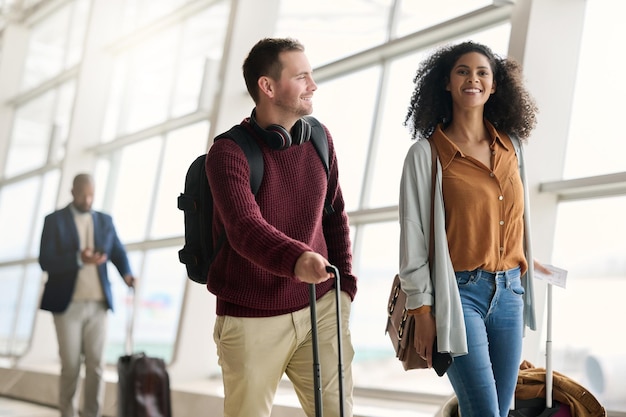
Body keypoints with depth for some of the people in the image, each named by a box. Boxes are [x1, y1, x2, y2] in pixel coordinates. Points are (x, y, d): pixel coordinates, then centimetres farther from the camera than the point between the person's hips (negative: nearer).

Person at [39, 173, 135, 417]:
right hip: (68, 304, -3)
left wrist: (126, 274, -17)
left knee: (96, 364, -2)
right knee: (70, 365, -2)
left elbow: (118, 252, 6)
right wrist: (79, 259, -24)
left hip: (98, 304, 3)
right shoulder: (55, 220, 1)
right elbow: (46, 261, -9)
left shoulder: (105, 221, 12)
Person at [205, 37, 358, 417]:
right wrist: (296, 259, -46)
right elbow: (245, 228, -28)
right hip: (251, 318, -4)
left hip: (320, 307, 4)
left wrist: (345, 283, 7)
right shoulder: (228, 153, -12)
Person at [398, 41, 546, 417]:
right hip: (459, 293, -5)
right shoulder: (427, 153, -5)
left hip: (509, 291, 5)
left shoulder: (512, 146, 9)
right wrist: (422, 311, -8)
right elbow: (414, 235, -5)